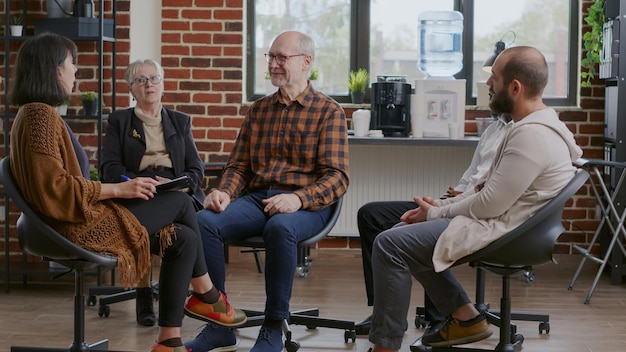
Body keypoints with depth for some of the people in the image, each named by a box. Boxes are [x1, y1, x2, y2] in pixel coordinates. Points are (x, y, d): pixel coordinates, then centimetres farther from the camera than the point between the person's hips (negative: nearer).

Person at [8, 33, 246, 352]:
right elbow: (53, 189, -25)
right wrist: (116, 189, -19)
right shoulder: (41, 116, -16)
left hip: (82, 216, 10)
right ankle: (207, 296, 17)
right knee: (181, 203, -1)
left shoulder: (34, 114, 16)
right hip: (80, 226, -10)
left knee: (183, 238, 6)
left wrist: (111, 189, 9)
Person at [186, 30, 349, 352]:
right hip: (256, 199, 5)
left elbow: (337, 177, -5)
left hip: (306, 205, -4)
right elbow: (238, 165, 18)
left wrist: (299, 198, -23)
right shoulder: (258, 110, 19)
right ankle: (219, 326, -17)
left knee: (280, 227, -40)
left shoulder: (329, 111, 3)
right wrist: (224, 192, -5)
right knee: (204, 221, -25)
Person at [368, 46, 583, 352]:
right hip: (497, 218, 11)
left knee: (390, 245, -16)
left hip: (500, 232, -11)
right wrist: (442, 205, 6)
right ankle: (465, 318, 17)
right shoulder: (533, 124, 11)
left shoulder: (532, 136, -24)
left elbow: (490, 204, -23)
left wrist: (437, 212, -8)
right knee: (407, 234, 19)